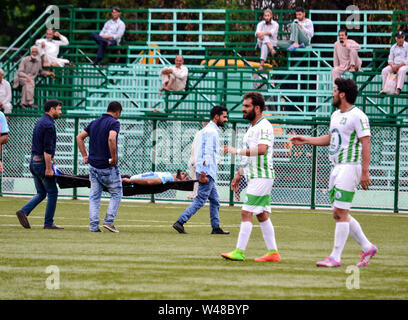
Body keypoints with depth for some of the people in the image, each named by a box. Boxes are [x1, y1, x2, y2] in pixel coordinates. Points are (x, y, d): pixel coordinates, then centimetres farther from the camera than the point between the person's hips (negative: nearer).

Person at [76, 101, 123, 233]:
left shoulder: (94, 123, 12)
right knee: (116, 193, 9)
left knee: (94, 196, 9)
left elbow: (79, 137, 13)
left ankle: (93, 225, 3)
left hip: (93, 166, 6)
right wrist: (114, 158, -19)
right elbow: (111, 139, -28)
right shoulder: (114, 123, -10)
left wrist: (85, 155, 13)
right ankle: (109, 221, -2)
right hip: (108, 167, -6)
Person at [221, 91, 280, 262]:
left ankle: (239, 252, -12)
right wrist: (239, 174, 24)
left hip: (261, 177, -10)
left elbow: (261, 149, -29)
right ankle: (273, 252, 12)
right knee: (262, 216, 10)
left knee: (246, 213, -11)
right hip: (254, 177, 10)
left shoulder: (264, 126, -13)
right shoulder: (252, 128, 18)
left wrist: (237, 151, -25)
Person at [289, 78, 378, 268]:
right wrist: (305, 140, 26)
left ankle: (335, 257, -8)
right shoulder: (335, 115, 16)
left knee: (340, 213, -10)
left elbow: (365, 143, -16)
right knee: (339, 214, 9)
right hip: (336, 168, 9)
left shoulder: (357, 116, -12)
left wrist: (365, 172, -21)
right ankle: (367, 248, 20)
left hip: (350, 167, -9)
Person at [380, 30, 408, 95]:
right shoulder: (393, 47, 16)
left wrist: (398, 66, -16)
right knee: (384, 70, -21)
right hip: (394, 65, 5)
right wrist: (392, 65, -9)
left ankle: (398, 89, -47)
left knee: (402, 70, -39)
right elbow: (390, 59, 14)